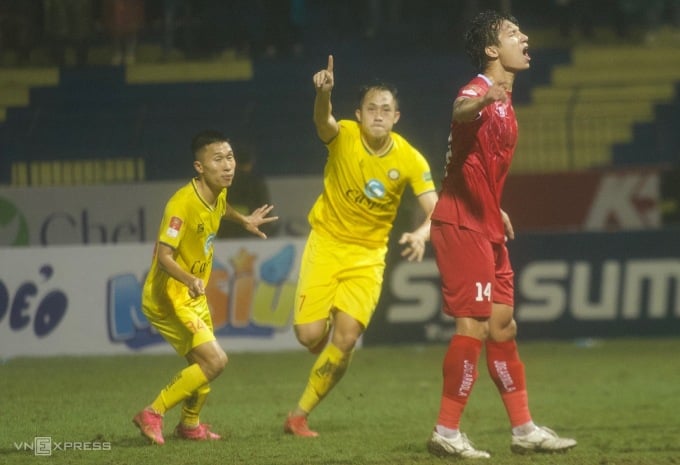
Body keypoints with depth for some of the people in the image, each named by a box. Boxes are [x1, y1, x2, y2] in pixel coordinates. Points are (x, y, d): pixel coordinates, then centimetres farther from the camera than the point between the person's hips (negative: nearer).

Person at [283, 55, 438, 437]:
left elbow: (436, 211, -16)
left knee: (346, 338, -14)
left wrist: (422, 233, -40)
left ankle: (300, 414, 3)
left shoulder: (410, 160, -11)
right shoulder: (344, 137, -14)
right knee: (310, 335, -10)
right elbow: (323, 122, -38)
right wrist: (324, 94, -61)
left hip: (368, 255, 1)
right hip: (326, 243, -1)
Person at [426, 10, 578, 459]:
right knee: (473, 325, -11)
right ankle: (447, 433, -6)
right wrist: (482, 100, -63)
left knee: (502, 325, 13)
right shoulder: (479, 91, -15)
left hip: (487, 228, 10)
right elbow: (461, 111, -41)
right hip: (462, 225, -10)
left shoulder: (504, 102, 16)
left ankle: (524, 429, 20)